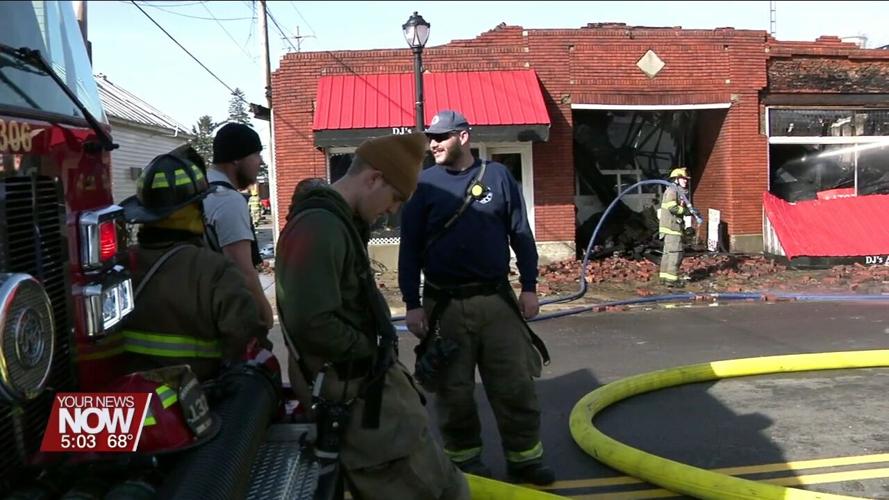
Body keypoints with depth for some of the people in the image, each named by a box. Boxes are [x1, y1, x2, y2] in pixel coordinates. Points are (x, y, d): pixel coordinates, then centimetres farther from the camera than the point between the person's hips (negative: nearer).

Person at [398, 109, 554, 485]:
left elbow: (521, 235, 6)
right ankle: (465, 458, 25)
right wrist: (412, 304, -4)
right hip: (445, 304, 0)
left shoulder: (497, 176, 3)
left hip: (497, 299, 1)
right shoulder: (424, 185, 0)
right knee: (454, 390, 8)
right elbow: (409, 249, 1)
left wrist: (529, 287, 2)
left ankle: (524, 459, 19)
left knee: (515, 385, 5)